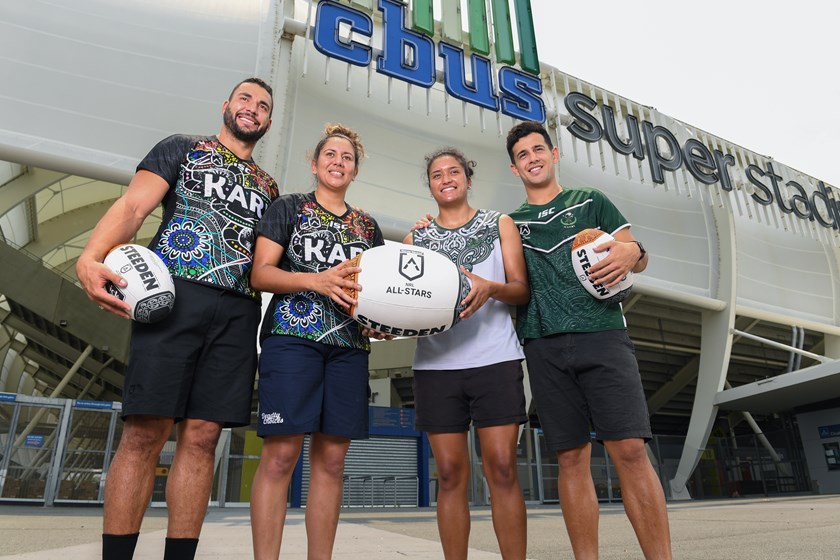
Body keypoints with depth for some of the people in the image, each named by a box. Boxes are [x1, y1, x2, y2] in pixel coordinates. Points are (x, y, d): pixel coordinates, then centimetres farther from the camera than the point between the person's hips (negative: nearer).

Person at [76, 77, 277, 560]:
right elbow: (133, 206, 1)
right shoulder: (182, 149, 15)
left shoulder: (268, 187, 25)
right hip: (175, 296, -3)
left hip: (238, 312, 3)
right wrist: (91, 258, -17)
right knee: (146, 433, -6)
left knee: (201, 437, 2)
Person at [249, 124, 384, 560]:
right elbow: (260, 274, 0)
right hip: (293, 335, -4)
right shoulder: (288, 208, 9)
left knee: (331, 458, 4)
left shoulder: (367, 226, 21)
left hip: (350, 345, 4)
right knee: (281, 454, -9)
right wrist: (318, 281, -15)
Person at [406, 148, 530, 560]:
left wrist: (490, 286, -16)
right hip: (436, 362, 2)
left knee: (502, 467, -5)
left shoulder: (500, 225, 13)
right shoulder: (416, 237, 17)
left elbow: (521, 290, 5)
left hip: (495, 358, -1)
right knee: (450, 472, 2)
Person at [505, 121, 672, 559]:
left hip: (601, 333, -1)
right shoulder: (509, 223, 18)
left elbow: (636, 258, 12)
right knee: (571, 458, 3)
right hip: (544, 346, 2)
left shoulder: (591, 202, 14)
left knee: (630, 450, -9)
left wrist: (632, 251, -11)